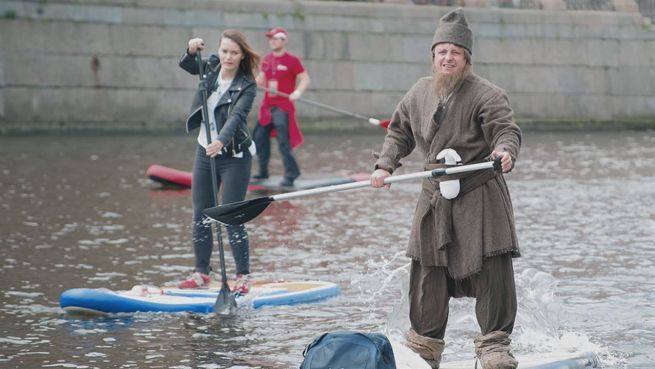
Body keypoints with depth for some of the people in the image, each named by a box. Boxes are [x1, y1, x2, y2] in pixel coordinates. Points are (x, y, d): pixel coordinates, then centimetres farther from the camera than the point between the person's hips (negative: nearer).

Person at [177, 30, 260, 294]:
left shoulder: (247, 86, -16)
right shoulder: (212, 66, 0)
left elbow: (236, 116, -29)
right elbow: (187, 66, 11)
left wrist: (221, 141, -47)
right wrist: (192, 51, -13)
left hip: (234, 156, -6)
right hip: (205, 151, 6)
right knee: (200, 216, 9)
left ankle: (243, 277, -1)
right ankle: (201, 273, 19)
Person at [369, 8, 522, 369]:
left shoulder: (486, 94, -10)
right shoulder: (418, 93, 9)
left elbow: (507, 130, -20)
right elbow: (399, 132, 20)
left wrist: (504, 151, -41)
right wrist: (384, 165, 7)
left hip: (480, 197, -5)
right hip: (435, 199, 5)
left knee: (492, 270, -9)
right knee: (427, 272, 9)